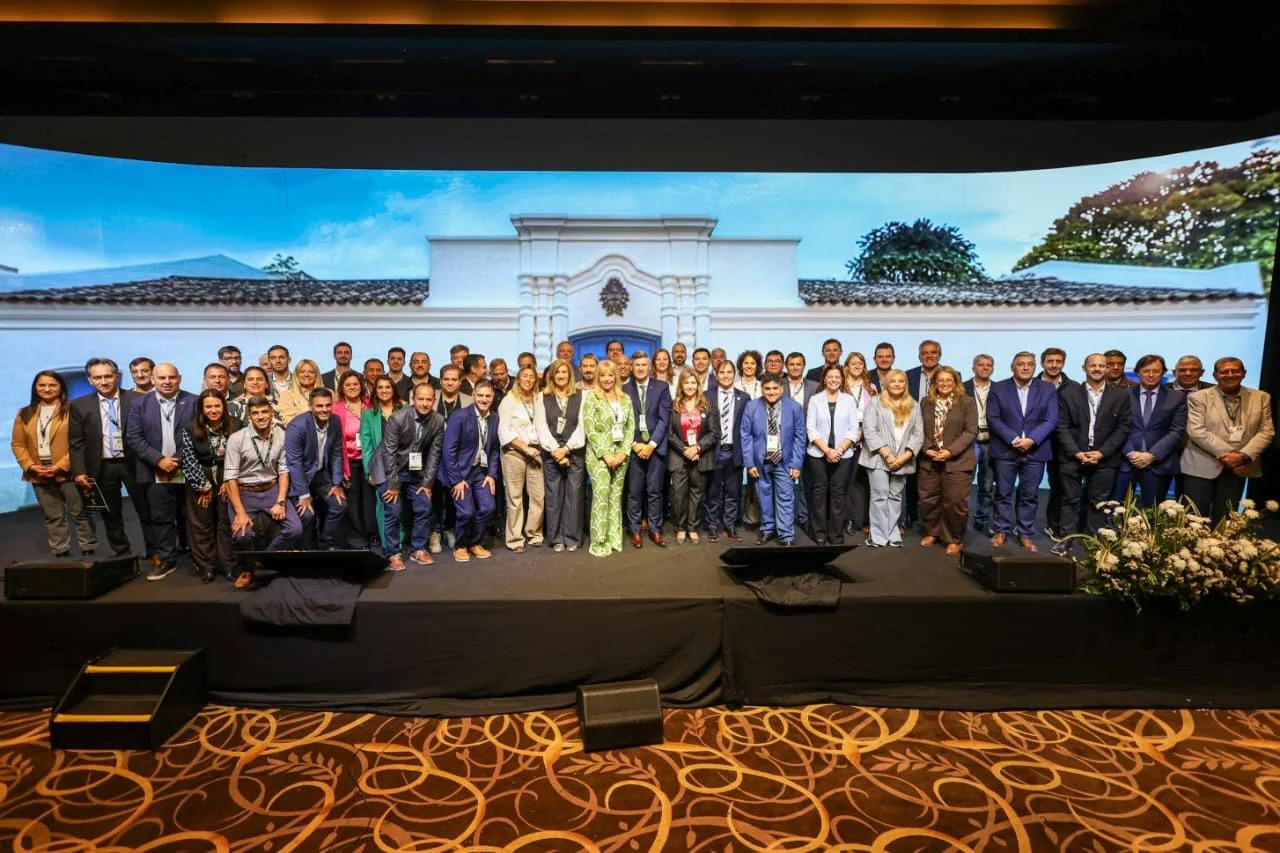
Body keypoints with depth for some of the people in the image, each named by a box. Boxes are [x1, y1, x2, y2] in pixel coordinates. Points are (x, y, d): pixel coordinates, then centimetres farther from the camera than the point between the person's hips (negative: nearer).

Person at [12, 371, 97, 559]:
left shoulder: (71, 410, -2)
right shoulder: (25, 414, 12)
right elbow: (18, 444, 10)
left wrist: (61, 465, -15)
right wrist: (30, 466, -5)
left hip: (67, 472, -4)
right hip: (40, 474, 4)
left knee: (79, 513, 1)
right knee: (53, 517, 10)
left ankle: (88, 552, 7)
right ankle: (61, 554, 17)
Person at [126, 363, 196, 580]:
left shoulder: (194, 402, 0)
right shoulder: (139, 404, 5)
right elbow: (133, 437, 0)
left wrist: (180, 461, -12)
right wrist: (159, 460, -11)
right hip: (156, 473, 1)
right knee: (161, 518, 5)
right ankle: (166, 560, 15)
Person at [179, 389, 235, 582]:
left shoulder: (232, 428, -4)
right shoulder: (190, 430, -8)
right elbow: (190, 461, -9)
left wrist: (228, 482, -9)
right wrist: (204, 486, -9)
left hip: (226, 480, 1)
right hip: (200, 482, -1)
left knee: (226, 523, 4)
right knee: (202, 525, 6)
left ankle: (227, 564, 14)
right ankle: (206, 567, 16)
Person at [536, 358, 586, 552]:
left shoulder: (580, 396, 5)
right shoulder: (543, 397, 8)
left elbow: (582, 426, -2)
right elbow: (541, 427, 1)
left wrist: (566, 448, -10)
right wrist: (555, 450, -10)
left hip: (575, 453, -1)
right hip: (551, 453, 1)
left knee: (574, 495, 1)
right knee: (553, 496, 2)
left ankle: (572, 538, 10)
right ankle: (556, 539, 11)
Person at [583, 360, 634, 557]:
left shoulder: (625, 399, 10)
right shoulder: (591, 398, -4)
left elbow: (630, 428, 8)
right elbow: (590, 430, -9)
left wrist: (623, 452, -5)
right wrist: (606, 455, -13)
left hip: (620, 455, 4)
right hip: (599, 455, -4)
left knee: (616, 497, 8)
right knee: (601, 497, -6)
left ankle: (614, 538, 15)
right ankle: (599, 543, 1)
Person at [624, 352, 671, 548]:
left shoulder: (661, 387, 5)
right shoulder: (624, 390, 6)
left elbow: (664, 419, -1)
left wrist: (651, 444, -9)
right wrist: (634, 444, -8)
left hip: (655, 446, 0)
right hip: (633, 447, 0)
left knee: (655, 491, 4)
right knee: (634, 492, 2)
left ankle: (655, 530, 14)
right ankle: (635, 531, 12)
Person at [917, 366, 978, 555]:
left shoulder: (967, 402, -1)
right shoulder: (926, 403, 10)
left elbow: (971, 431, -7)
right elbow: (920, 429, 8)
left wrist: (951, 451, -16)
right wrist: (927, 449, -8)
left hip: (958, 462, -3)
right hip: (929, 461, 4)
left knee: (955, 502, -2)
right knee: (927, 500, 7)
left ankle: (954, 539, 15)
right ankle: (932, 532, 27)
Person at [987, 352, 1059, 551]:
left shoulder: (1047, 390, 5)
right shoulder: (998, 389, 2)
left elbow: (1051, 421, -2)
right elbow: (993, 418, -5)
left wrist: (1031, 439, -16)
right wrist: (1013, 439, -15)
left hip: (1035, 451, 1)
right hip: (1005, 450, -1)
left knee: (1029, 495, 6)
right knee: (1003, 493, 5)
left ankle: (1026, 534, 16)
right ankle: (1001, 531, 16)